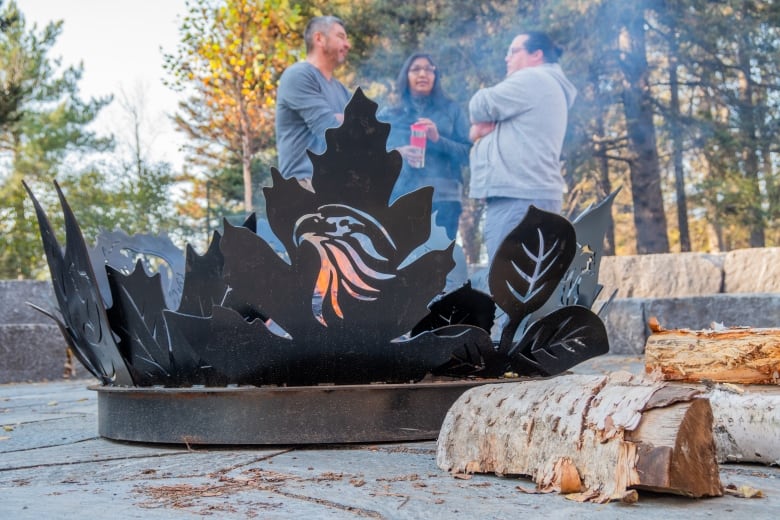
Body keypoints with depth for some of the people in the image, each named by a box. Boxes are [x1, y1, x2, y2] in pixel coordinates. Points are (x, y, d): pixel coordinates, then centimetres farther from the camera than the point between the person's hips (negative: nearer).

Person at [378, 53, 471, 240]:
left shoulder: (452, 110, 15)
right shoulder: (388, 114, 18)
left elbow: (468, 154, 6)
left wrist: (438, 140, -11)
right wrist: (397, 153, -10)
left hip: (441, 199, -1)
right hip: (398, 199, 1)